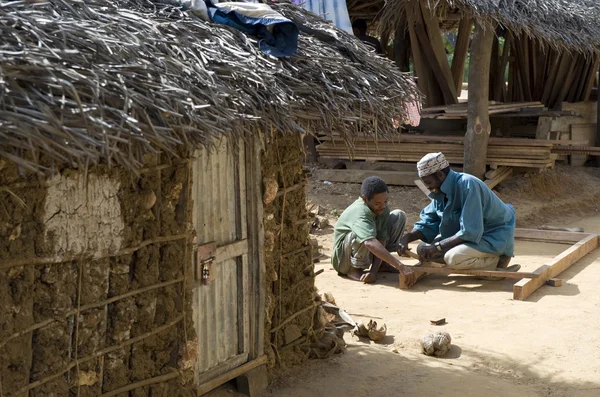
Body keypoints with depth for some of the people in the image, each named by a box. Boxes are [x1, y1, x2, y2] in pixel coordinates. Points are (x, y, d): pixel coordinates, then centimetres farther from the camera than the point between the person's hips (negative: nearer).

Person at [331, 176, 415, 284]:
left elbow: (381, 240, -16)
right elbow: (370, 243, -50)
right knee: (361, 234, -39)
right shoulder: (359, 212, -34)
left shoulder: (383, 208, -12)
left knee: (399, 216, -4)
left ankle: (381, 263, 4)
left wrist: (374, 271, -29)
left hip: (368, 255, 7)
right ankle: (354, 269, -12)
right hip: (344, 258, -7)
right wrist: (400, 266, -56)